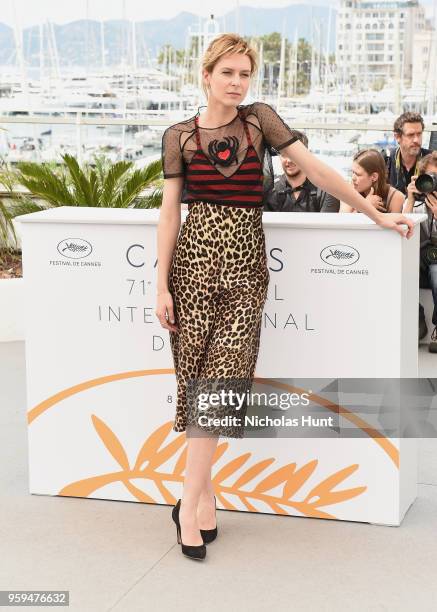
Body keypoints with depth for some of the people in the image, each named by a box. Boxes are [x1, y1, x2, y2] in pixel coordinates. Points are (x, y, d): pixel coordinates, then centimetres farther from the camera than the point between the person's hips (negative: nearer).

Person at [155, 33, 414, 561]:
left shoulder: (260, 120, 6)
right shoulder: (180, 136, 5)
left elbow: (315, 169, 5)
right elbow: (169, 210, 2)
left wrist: (376, 215, 3)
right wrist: (162, 286, -3)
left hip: (244, 262, 0)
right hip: (193, 259, 0)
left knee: (222, 376, -7)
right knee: (201, 375, 0)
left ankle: (189, 505, -3)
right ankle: (204, 495, 11)